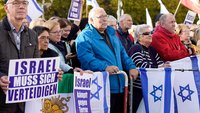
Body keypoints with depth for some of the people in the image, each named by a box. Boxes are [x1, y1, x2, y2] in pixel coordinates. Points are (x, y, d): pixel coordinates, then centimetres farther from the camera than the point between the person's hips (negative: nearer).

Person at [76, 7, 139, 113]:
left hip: (119, 86, 8)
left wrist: (131, 67, 6)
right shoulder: (85, 36, -7)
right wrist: (105, 67, -33)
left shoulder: (111, 33, 19)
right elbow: (86, 57, -21)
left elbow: (122, 53, 22)